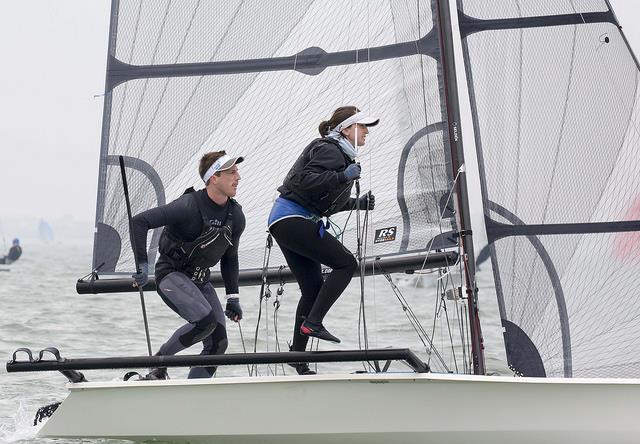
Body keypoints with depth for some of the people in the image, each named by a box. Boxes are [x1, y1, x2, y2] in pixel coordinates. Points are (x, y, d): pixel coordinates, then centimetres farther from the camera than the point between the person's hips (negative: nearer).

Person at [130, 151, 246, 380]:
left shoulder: (236, 216, 1)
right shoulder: (188, 207, -21)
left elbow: (229, 258, 15)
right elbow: (139, 221, -21)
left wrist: (232, 297, 11)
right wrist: (142, 264, -27)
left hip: (200, 279, 7)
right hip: (171, 274, -7)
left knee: (218, 342, -5)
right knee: (205, 319, -29)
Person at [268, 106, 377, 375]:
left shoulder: (341, 154, 20)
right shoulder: (330, 150, -11)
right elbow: (307, 180, -26)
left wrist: (358, 203, 14)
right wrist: (343, 177, -30)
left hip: (286, 221, 11)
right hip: (292, 218, -11)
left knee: (313, 289, 10)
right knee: (346, 263, -14)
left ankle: (298, 359, 13)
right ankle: (313, 322, -17)